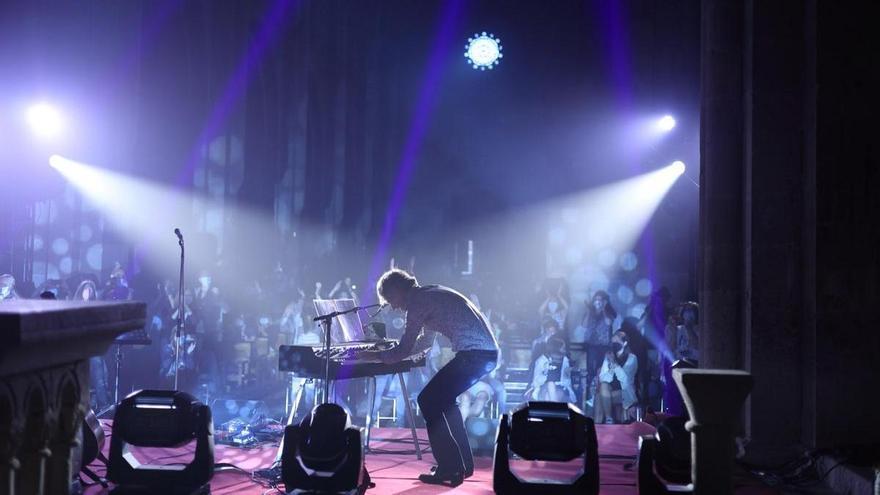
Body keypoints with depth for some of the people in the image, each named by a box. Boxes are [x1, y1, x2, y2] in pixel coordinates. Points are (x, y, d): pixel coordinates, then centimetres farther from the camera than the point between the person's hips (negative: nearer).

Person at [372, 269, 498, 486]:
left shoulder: (418, 302, -7)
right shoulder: (430, 294, 23)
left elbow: (403, 350, -6)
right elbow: (423, 342, 33)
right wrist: (388, 351, 34)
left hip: (473, 353, -10)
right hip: (488, 352, 10)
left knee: (428, 401, -3)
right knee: (442, 400, 22)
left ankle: (449, 469, -2)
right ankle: (462, 462, 26)